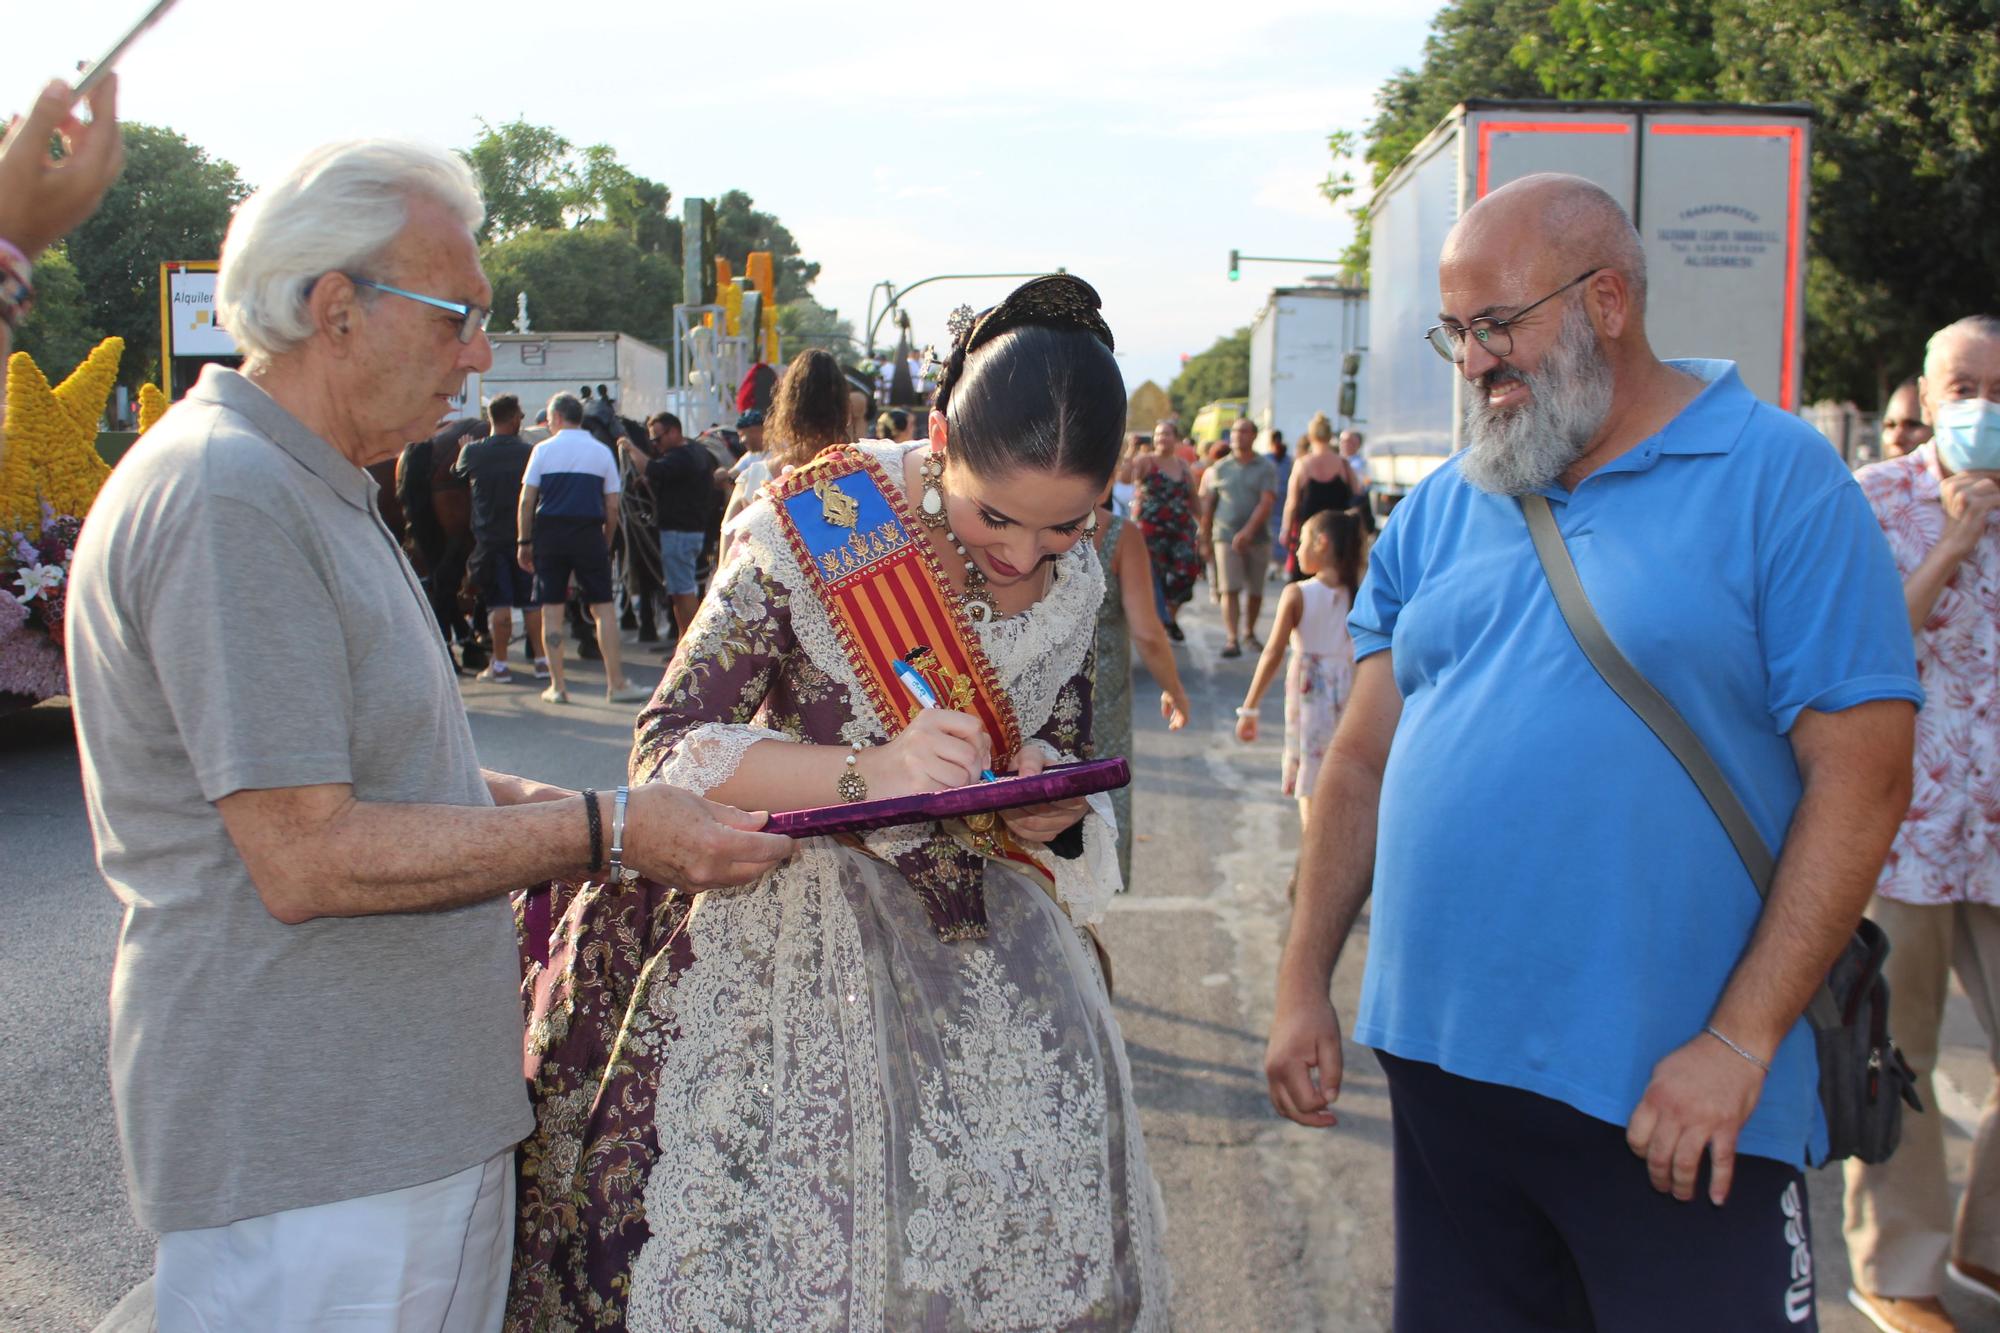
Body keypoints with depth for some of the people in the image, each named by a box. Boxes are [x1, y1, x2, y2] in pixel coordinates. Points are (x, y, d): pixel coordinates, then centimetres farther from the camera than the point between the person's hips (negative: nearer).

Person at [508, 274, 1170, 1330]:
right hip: (799, 941, -4)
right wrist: (868, 772, -30)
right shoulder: (815, 529, -15)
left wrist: (1055, 808, -11)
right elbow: (667, 750, -16)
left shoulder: (1073, 578, 1)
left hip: (990, 945, 4)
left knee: (1029, 1244, 1)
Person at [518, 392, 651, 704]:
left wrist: (525, 542, 5)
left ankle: (557, 686, 4)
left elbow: (526, 501, -1)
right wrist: (606, 544, 12)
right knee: (603, 607, 3)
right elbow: (612, 506, 4)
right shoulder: (602, 452, 6)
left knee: (551, 608, 5)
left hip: (549, 534, 0)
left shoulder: (543, 449, 2)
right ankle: (616, 684, -1)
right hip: (589, 534, 0)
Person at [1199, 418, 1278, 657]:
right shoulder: (1219, 468, 7)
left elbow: (1267, 503, -9)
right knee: (1230, 589, -10)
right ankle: (1232, 639, -11)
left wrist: (1248, 531, -20)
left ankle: (1249, 632, 26)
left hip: (1257, 537, 0)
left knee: (1255, 591, 7)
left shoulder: (1266, 468, 2)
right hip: (1226, 536, 0)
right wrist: (1206, 537, 10)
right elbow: (1208, 505, 11)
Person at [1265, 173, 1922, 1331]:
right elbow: (1363, 761, 10)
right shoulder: (1439, 512, 9)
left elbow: (1862, 776, -11)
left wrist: (1737, 1042, -16)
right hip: (1439, 1062, 5)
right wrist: (1305, 986, 5)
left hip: (1670, 1098, -4)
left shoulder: (1776, 478, -5)